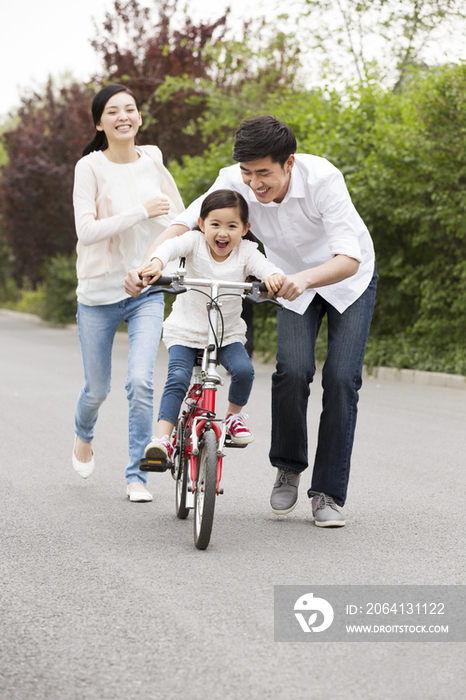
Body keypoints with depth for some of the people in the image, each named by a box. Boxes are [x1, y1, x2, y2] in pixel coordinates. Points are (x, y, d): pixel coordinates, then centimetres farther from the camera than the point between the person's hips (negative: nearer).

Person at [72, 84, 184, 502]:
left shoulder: (153, 163, 2)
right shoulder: (90, 168, -10)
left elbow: (177, 221, 13)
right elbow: (87, 231, -19)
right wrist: (141, 211, -22)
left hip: (146, 291, 2)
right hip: (99, 294, -2)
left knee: (141, 381, -15)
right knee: (98, 389, 10)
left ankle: (137, 475, -1)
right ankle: (84, 435, 46)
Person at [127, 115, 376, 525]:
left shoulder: (322, 178, -36)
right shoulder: (235, 182, -26)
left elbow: (349, 259, -42)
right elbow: (184, 223, -31)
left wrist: (305, 279, -60)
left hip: (349, 276, -2)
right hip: (294, 281, 2)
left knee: (341, 378, -14)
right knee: (292, 370, -18)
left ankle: (329, 493, -3)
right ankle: (288, 469, 5)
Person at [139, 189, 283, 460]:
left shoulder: (246, 252, -8)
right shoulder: (195, 242, -11)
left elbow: (263, 265, -26)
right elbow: (172, 246, -30)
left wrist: (273, 276, -52)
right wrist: (157, 263, -54)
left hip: (228, 332, 1)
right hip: (185, 330, -1)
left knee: (244, 369, -22)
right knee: (177, 379, -20)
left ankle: (235, 414, 7)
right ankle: (163, 439, -19)